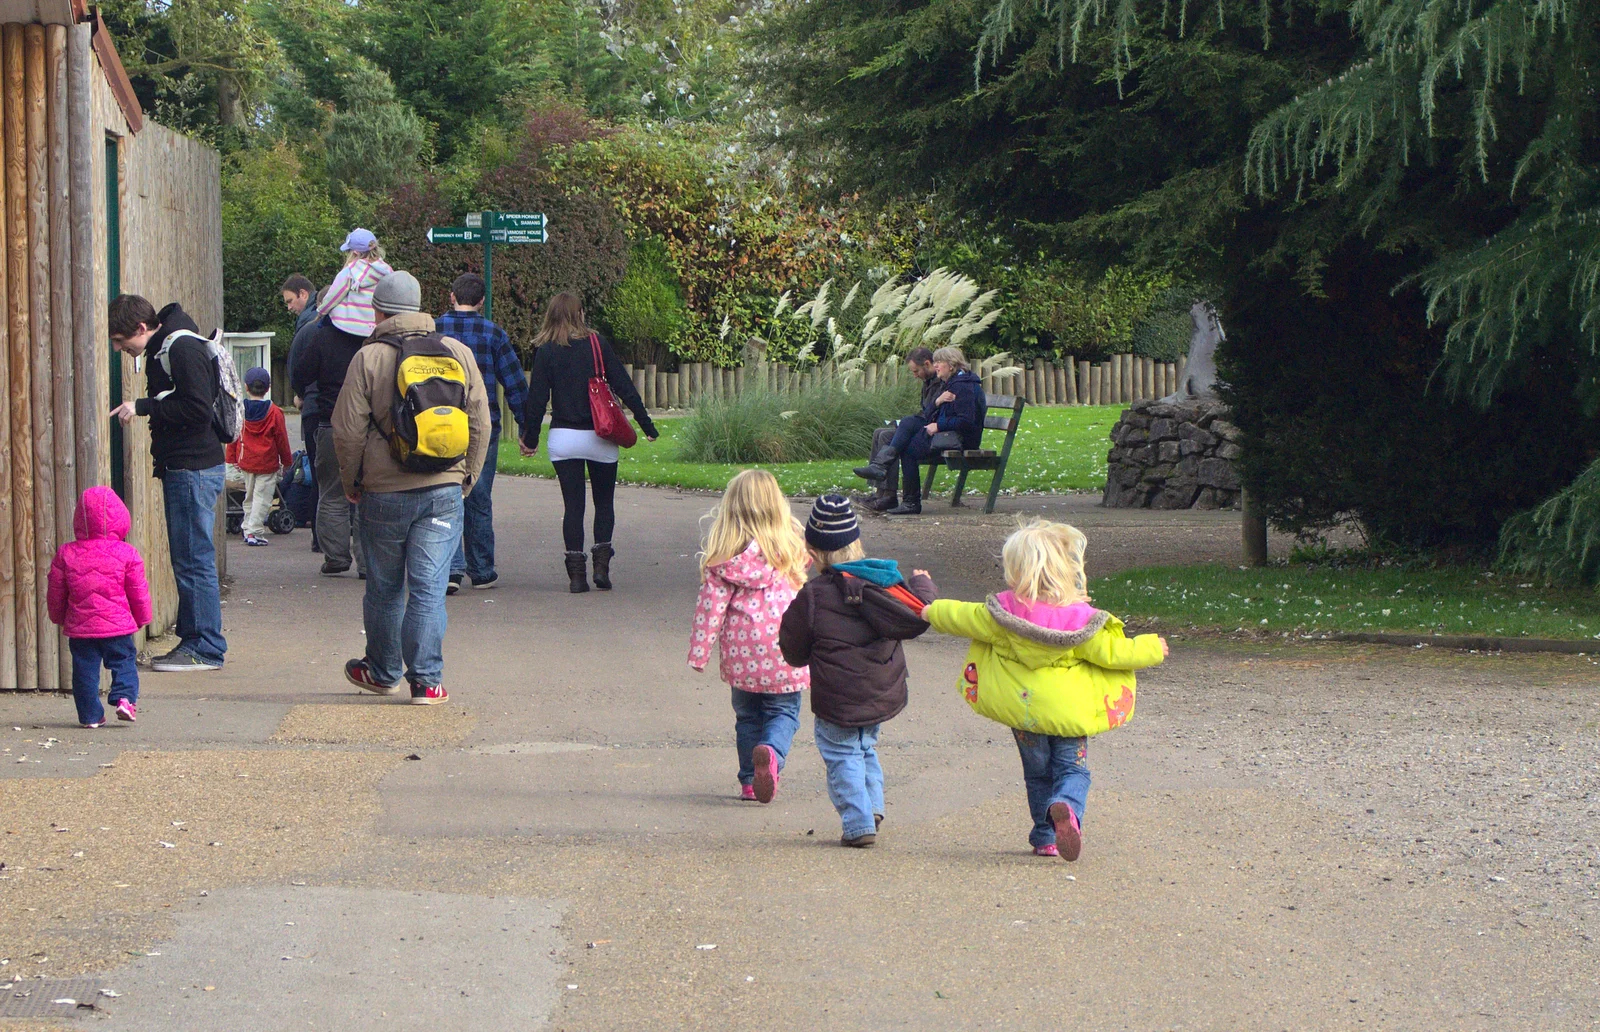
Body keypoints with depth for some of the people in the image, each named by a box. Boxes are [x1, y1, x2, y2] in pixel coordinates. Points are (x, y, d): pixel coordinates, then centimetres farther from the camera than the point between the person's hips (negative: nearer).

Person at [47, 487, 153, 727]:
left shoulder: (65, 554, 0)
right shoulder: (126, 554, -4)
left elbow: (55, 593, 8)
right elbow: (139, 591, 3)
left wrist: (59, 618, 24)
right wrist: (142, 618, 18)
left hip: (79, 627, 1)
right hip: (117, 626, -1)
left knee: (85, 670, 8)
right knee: (124, 662, 12)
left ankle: (90, 715, 7)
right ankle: (125, 697, -9)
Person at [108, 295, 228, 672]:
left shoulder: (183, 348, -15)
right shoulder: (162, 349, 15)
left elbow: (198, 409, -23)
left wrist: (143, 407, -17)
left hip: (195, 468, -10)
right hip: (179, 467, 10)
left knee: (194, 559, -7)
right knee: (187, 558, 12)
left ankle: (205, 649, -4)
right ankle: (192, 640, 17)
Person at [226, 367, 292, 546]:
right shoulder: (274, 412, -10)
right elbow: (282, 439, -3)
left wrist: (231, 458, 15)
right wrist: (286, 461, 8)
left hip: (245, 462, 4)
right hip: (267, 463, -4)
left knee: (249, 497, 17)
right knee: (262, 498, -2)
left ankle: (247, 529, 23)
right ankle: (255, 531, -8)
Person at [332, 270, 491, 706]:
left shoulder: (369, 358, -6)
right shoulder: (458, 353, 3)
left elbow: (348, 430, -6)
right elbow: (480, 423, 6)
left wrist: (350, 482, 9)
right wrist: (467, 478, 17)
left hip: (385, 491, -2)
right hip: (444, 490, 2)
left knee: (384, 588, 13)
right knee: (429, 587, 1)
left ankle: (383, 671, 27)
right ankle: (427, 680, -4)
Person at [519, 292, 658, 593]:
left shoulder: (545, 351, -2)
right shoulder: (598, 344, -3)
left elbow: (537, 397, -3)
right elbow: (624, 387, -3)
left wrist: (531, 437, 6)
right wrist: (646, 424, 3)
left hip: (563, 438, 0)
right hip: (599, 438, 0)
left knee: (573, 505, 5)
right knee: (604, 503, 13)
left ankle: (576, 573, -1)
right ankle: (601, 565, 1)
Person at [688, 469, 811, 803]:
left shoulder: (723, 554, -7)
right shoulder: (790, 545, -5)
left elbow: (711, 604, -6)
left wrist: (699, 650, -2)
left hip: (741, 650, 1)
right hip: (784, 650, -1)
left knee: (747, 715, 18)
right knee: (783, 712, 9)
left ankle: (750, 781, 20)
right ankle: (771, 752, -20)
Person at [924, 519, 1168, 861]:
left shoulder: (1001, 614, -11)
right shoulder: (1081, 621, -13)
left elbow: (962, 618, 2)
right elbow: (1113, 652, -8)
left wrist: (933, 612, 23)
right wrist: (1152, 648, 10)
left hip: (1021, 709, 2)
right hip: (1068, 712, -2)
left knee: (1037, 772, 18)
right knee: (1073, 769, 4)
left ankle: (1045, 838, 21)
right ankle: (1067, 807, -28)